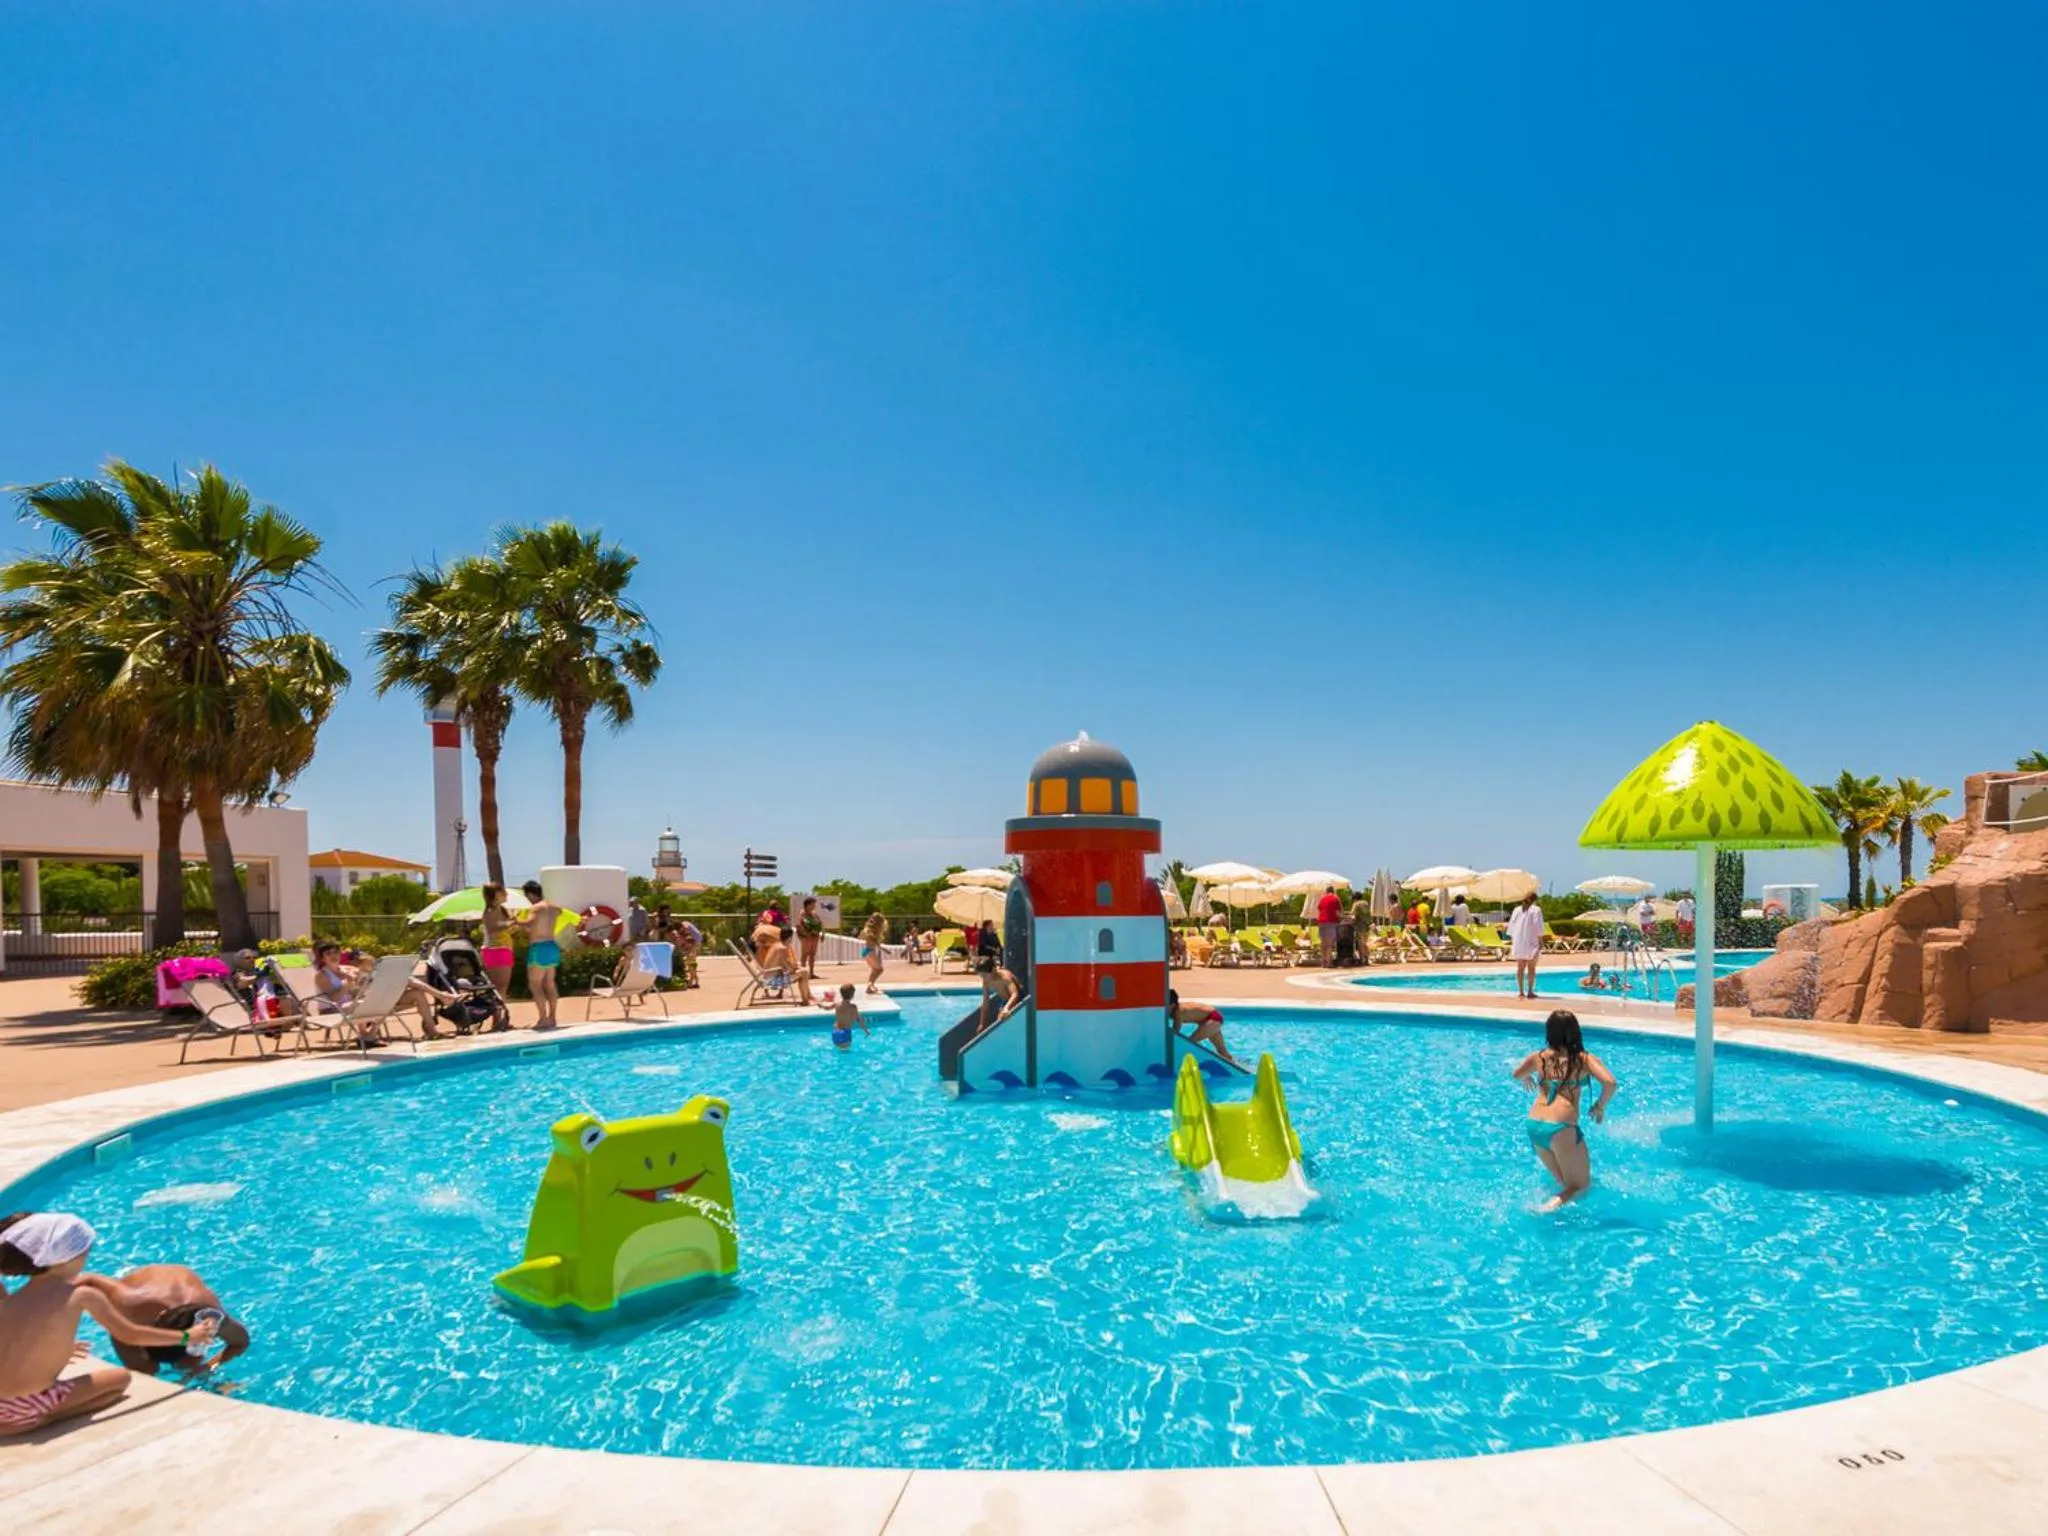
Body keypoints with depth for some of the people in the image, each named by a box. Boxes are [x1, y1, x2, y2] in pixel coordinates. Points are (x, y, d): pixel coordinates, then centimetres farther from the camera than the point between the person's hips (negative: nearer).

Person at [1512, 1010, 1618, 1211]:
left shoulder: (1539, 1057, 10)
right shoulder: (1585, 1059, 2)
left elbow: (1517, 1075, 20)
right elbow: (1610, 1083, -10)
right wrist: (1600, 1107, 8)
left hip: (1534, 1127, 5)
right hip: (1561, 1128, -5)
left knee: (1564, 1182, 24)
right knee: (1582, 1184, 8)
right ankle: (1553, 1205, -17)